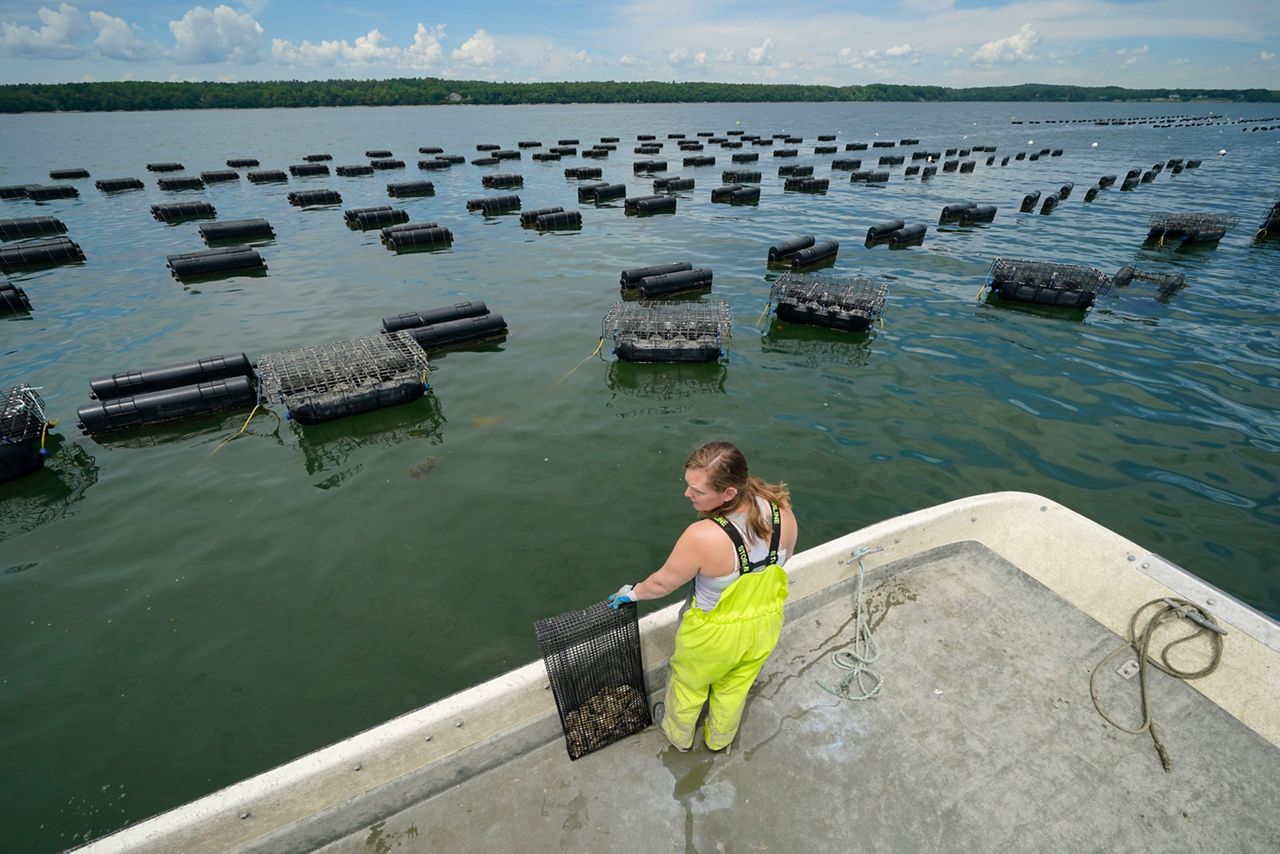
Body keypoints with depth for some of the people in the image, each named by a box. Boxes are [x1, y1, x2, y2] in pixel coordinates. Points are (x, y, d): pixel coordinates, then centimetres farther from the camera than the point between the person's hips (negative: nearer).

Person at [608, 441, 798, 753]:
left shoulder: (703, 537, -40)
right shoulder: (782, 509, -24)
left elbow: (663, 583, -21)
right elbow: (782, 560, -3)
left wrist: (633, 592, 0)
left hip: (715, 634, -4)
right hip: (766, 623, 4)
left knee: (689, 684, 29)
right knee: (735, 687, 32)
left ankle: (679, 735, 58)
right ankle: (720, 739, 60)